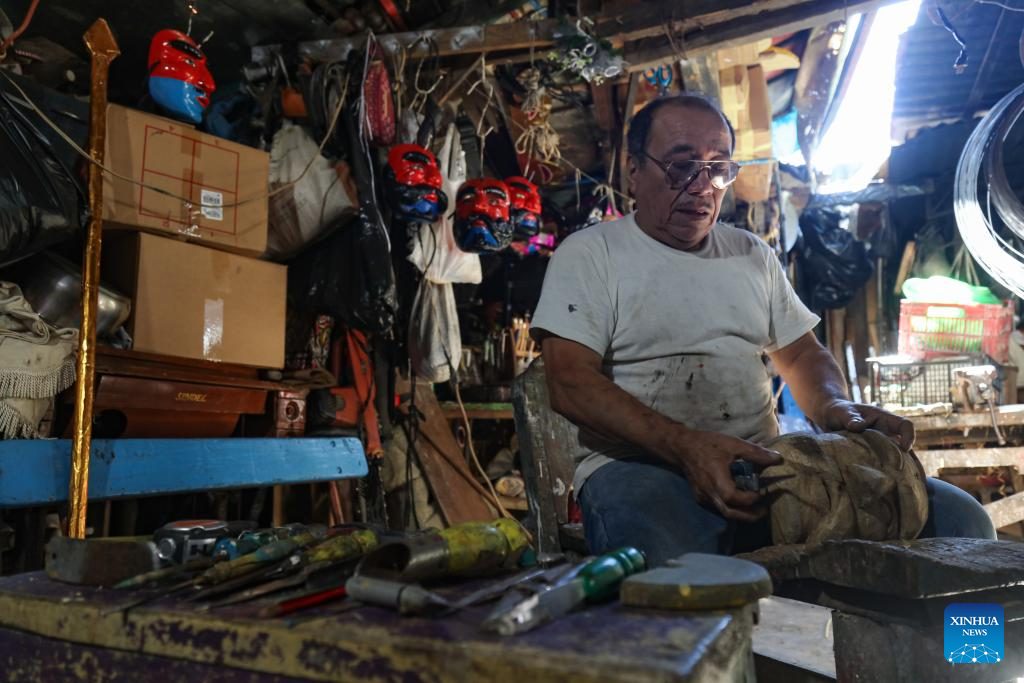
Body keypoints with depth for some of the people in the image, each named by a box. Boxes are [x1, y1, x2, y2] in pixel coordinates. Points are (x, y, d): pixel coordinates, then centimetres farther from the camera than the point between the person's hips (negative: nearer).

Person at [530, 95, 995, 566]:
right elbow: (570, 384, -9)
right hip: (640, 466, -5)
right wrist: (686, 446, -24)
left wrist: (835, 407, -3)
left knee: (957, 518, -13)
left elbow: (801, 354, 22)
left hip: (763, 459, 6)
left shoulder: (752, 254, 20)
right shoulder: (588, 254, 2)